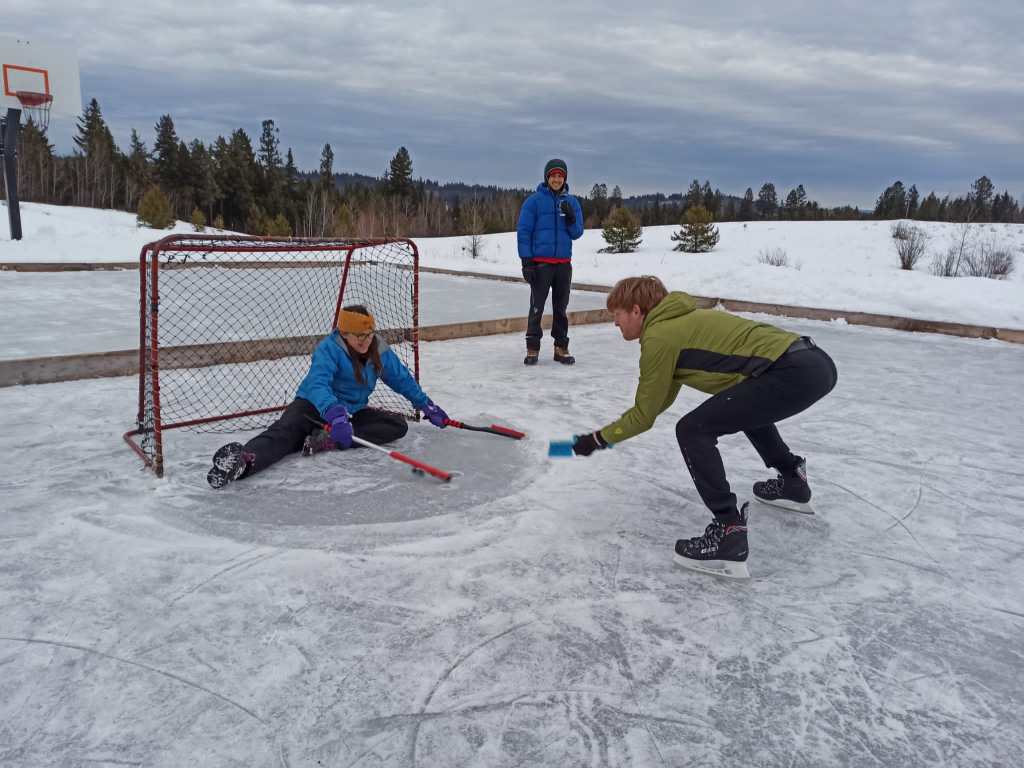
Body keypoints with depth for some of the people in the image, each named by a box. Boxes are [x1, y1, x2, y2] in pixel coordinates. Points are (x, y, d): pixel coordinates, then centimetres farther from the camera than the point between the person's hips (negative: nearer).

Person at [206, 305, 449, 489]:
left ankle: (326, 440, -31)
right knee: (285, 432, -33)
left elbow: (402, 378, 14)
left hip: (353, 412, 6)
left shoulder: (379, 351, -1)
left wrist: (426, 405, 15)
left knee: (398, 425, -16)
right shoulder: (328, 350, -20)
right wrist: (335, 414, -55)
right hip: (313, 407, -5)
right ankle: (243, 460, -65)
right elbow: (317, 386, -37)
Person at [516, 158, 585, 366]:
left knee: (561, 307, 10)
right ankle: (532, 348, 8)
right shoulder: (534, 201, -3)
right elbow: (523, 232, -5)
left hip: (564, 264, 4)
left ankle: (561, 347, 19)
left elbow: (577, 233, 8)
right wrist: (526, 261, -11)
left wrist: (571, 218, -12)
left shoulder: (571, 202, 8)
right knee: (537, 307, -1)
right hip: (540, 263, -4)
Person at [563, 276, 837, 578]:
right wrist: (610, 431, 31)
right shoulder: (679, 322, 22)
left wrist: (598, 439, 15)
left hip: (792, 373, -10)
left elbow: (644, 416, 1)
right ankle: (792, 482, 47)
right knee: (746, 406, 37)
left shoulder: (659, 337, -5)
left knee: (693, 430, -8)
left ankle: (729, 533, -9)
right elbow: (660, 400, 29)